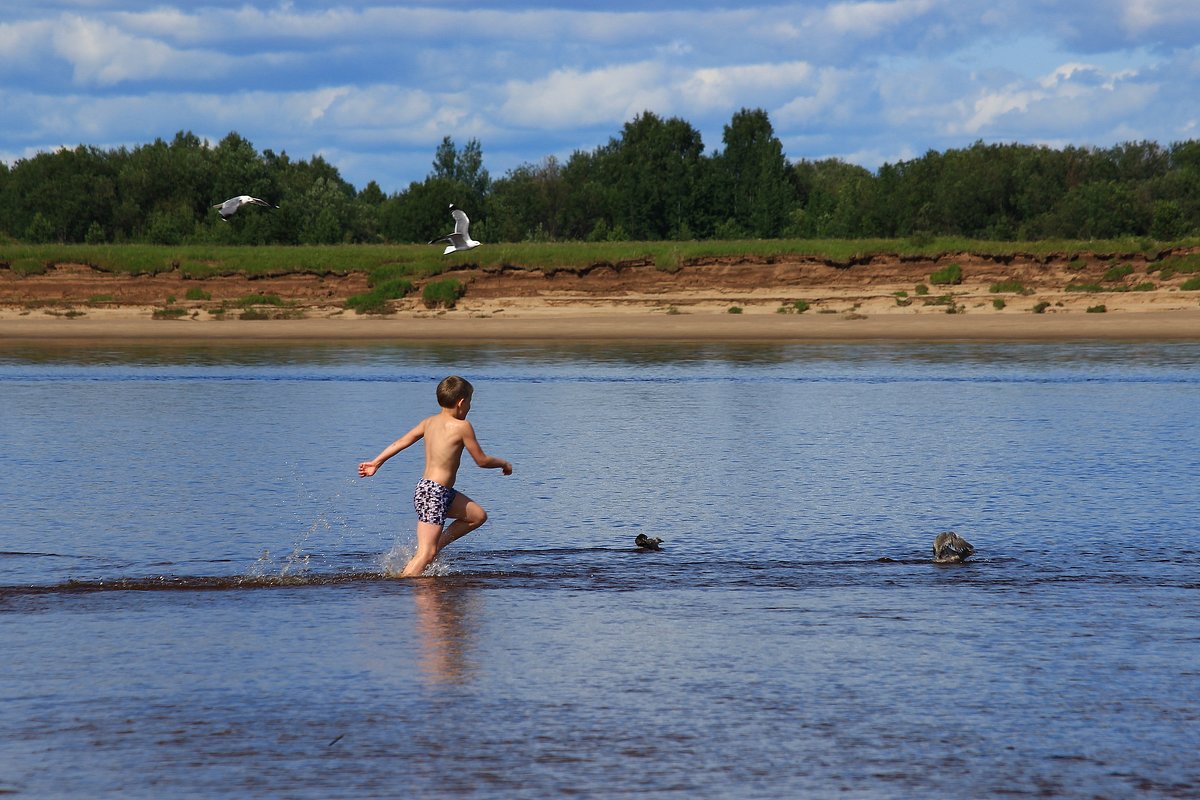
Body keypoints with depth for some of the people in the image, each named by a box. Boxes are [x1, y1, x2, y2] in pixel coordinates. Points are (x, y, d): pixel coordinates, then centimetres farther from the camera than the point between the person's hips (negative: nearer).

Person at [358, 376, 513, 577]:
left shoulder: (429, 422, 9)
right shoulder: (462, 426, -11)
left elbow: (400, 442, 8)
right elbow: (482, 460, -4)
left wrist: (376, 463, 15)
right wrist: (503, 464, 14)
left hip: (424, 487, 9)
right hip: (435, 493, -9)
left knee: (478, 516, 21)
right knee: (426, 554, -10)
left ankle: (436, 546, 17)